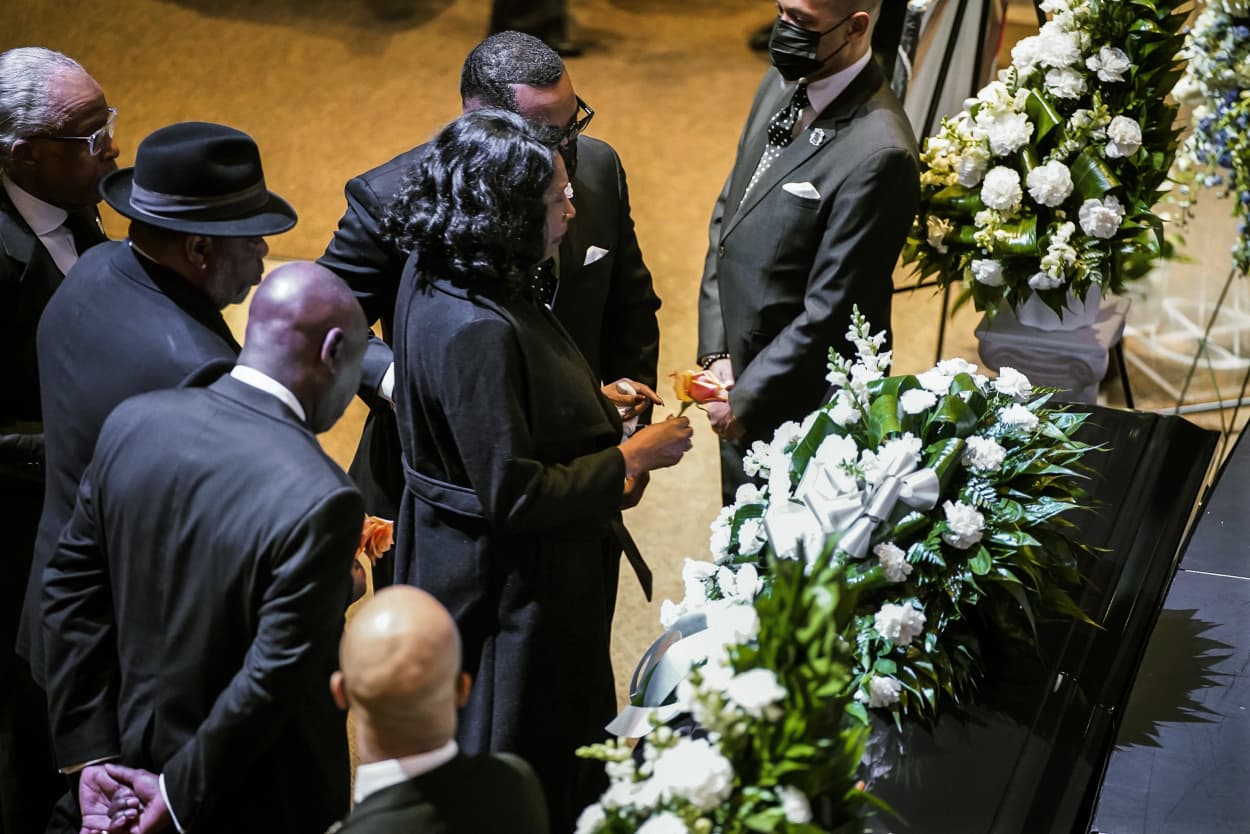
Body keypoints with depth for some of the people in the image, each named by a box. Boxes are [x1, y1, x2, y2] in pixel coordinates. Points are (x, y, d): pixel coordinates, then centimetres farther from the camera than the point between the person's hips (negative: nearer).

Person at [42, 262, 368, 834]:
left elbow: (70, 590, -4)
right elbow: (273, 679, -26)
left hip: (140, 751, 6)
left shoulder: (132, 421, -10)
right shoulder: (321, 502, -29)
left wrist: (89, 755, 0)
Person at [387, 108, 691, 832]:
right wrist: (631, 458, -19)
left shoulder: (435, 275, -2)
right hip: (511, 588, -10)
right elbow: (514, 496, -28)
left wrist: (592, 401, 8)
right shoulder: (478, 330, -33)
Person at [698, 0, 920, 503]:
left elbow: (827, 315, -23)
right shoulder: (782, 84, -2)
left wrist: (746, 400, -14)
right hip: (740, 371, 7)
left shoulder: (878, 154, -28)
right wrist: (715, 350, 0)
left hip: (799, 402, -7)